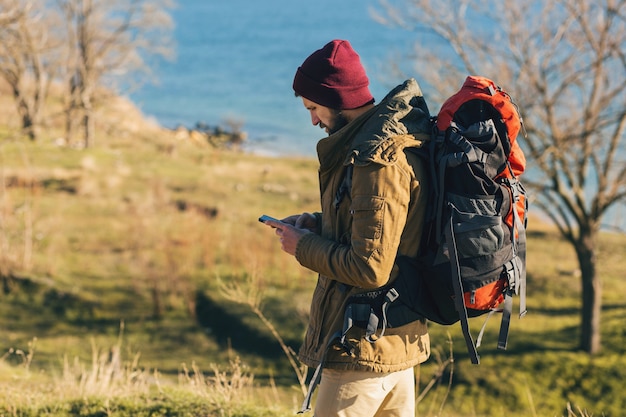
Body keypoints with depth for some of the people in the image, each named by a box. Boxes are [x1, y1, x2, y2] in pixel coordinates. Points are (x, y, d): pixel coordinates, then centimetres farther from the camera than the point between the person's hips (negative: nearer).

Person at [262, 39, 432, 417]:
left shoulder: (379, 162, -23)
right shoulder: (398, 141, 9)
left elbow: (370, 269, -26)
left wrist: (304, 247, -11)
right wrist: (318, 224, 8)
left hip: (362, 348, -10)